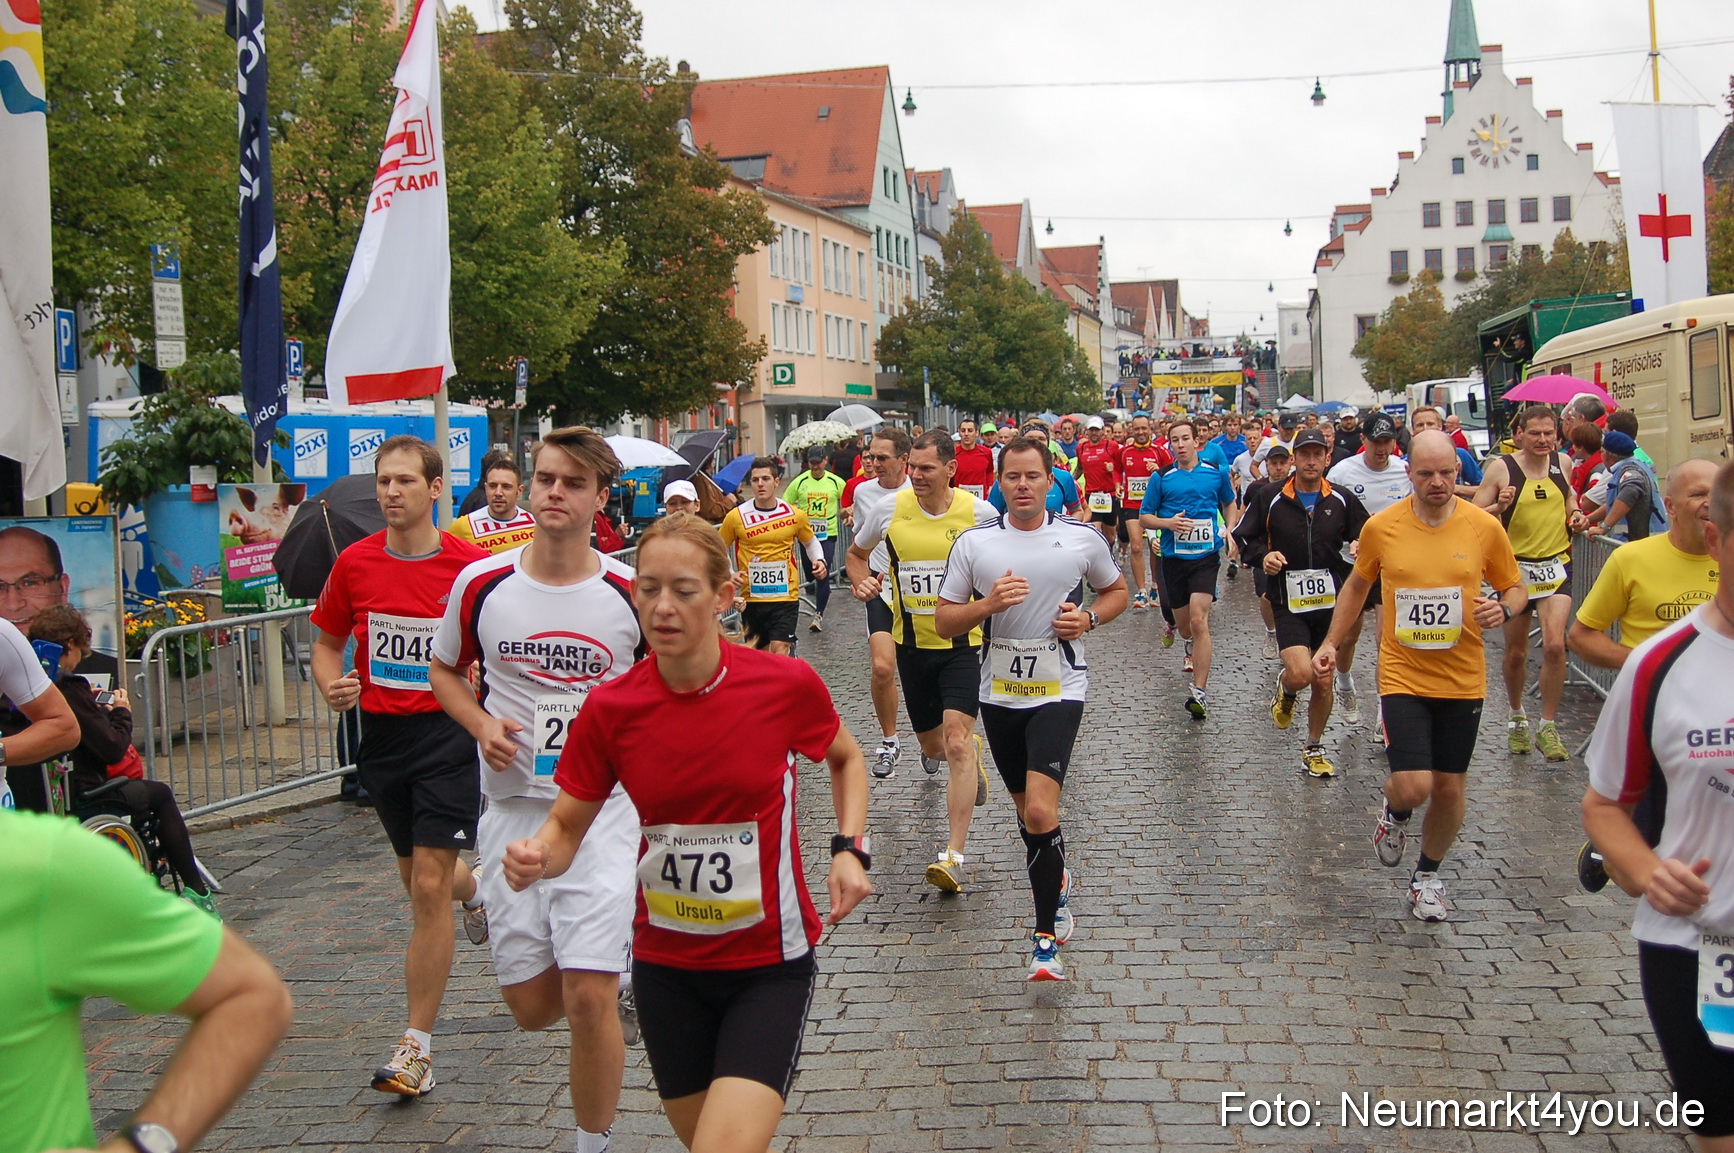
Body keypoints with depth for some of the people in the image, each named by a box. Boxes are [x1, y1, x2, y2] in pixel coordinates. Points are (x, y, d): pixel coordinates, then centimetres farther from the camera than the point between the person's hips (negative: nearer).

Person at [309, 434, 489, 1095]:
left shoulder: (470, 565, -10)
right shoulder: (354, 563, 1)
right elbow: (328, 642, 14)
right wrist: (332, 687, -7)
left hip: (448, 734, -4)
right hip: (380, 735, 5)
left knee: (428, 888, -8)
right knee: (417, 879, 19)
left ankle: (417, 1046, 0)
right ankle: (475, 891, 56)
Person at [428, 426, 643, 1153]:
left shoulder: (632, 594, -6)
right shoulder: (481, 584, -2)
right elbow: (443, 668, 14)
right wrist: (481, 725, -4)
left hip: (604, 808, -2)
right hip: (512, 808, 2)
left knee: (589, 998, -10)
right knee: (532, 1006, 6)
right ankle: (608, 958, 41)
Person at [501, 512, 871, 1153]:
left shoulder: (786, 684, -13)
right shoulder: (610, 708, -10)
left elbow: (845, 758, 8)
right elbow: (566, 827, -1)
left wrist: (850, 849, -5)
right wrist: (536, 856, -23)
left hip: (770, 963, -2)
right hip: (665, 965, 3)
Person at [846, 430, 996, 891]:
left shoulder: (980, 513, -10)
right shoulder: (888, 510, -5)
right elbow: (856, 554, 14)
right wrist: (861, 582, -7)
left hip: (962, 642, -3)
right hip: (912, 642, 3)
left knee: (957, 739, -18)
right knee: (932, 744, 14)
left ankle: (953, 855, -18)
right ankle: (972, 755, 54)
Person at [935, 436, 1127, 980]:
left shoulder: (1083, 538, -2)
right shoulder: (973, 543, -1)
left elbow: (1117, 592, 14)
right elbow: (944, 621, 2)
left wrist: (1089, 618, -6)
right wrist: (988, 603, -17)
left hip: (1059, 691, -3)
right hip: (999, 693, 3)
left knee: (1040, 810, -17)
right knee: (1025, 805, 17)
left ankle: (1046, 935, -5)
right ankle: (1056, 883, 45)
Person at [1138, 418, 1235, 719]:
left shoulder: (1216, 473, 3)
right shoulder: (1161, 478, 1)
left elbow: (1229, 503, 21)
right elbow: (1144, 517, 6)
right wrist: (1168, 522, -13)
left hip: (1206, 555, -2)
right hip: (1174, 557, 2)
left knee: (1199, 620, -18)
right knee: (1184, 624, 13)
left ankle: (1199, 692, -20)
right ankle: (1193, 648, 52)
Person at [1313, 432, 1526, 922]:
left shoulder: (1484, 527, -5)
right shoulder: (1381, 527, -5)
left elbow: (1515, 588, 7)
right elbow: (1356, 586, 12)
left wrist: (1502, 609, -15)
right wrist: (1331, 642, 6)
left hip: (1462, 680, 1)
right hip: (1403, 676, -1)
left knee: (1449, 788, 10)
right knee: (1413, 786, -14)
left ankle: (1427, 875, 35)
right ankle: (1395, 814, 24)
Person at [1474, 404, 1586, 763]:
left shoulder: (1562, 463, 4)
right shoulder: (1500, 468, -7)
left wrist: (1575, 516, 5)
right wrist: (1499, 507, -25)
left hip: (1556, 564, 1)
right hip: (1515, 567, -1)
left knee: (1555, 645, -16)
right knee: (1515, 653, 10)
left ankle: (1548, 727, -3)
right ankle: (1517, 718, 34)